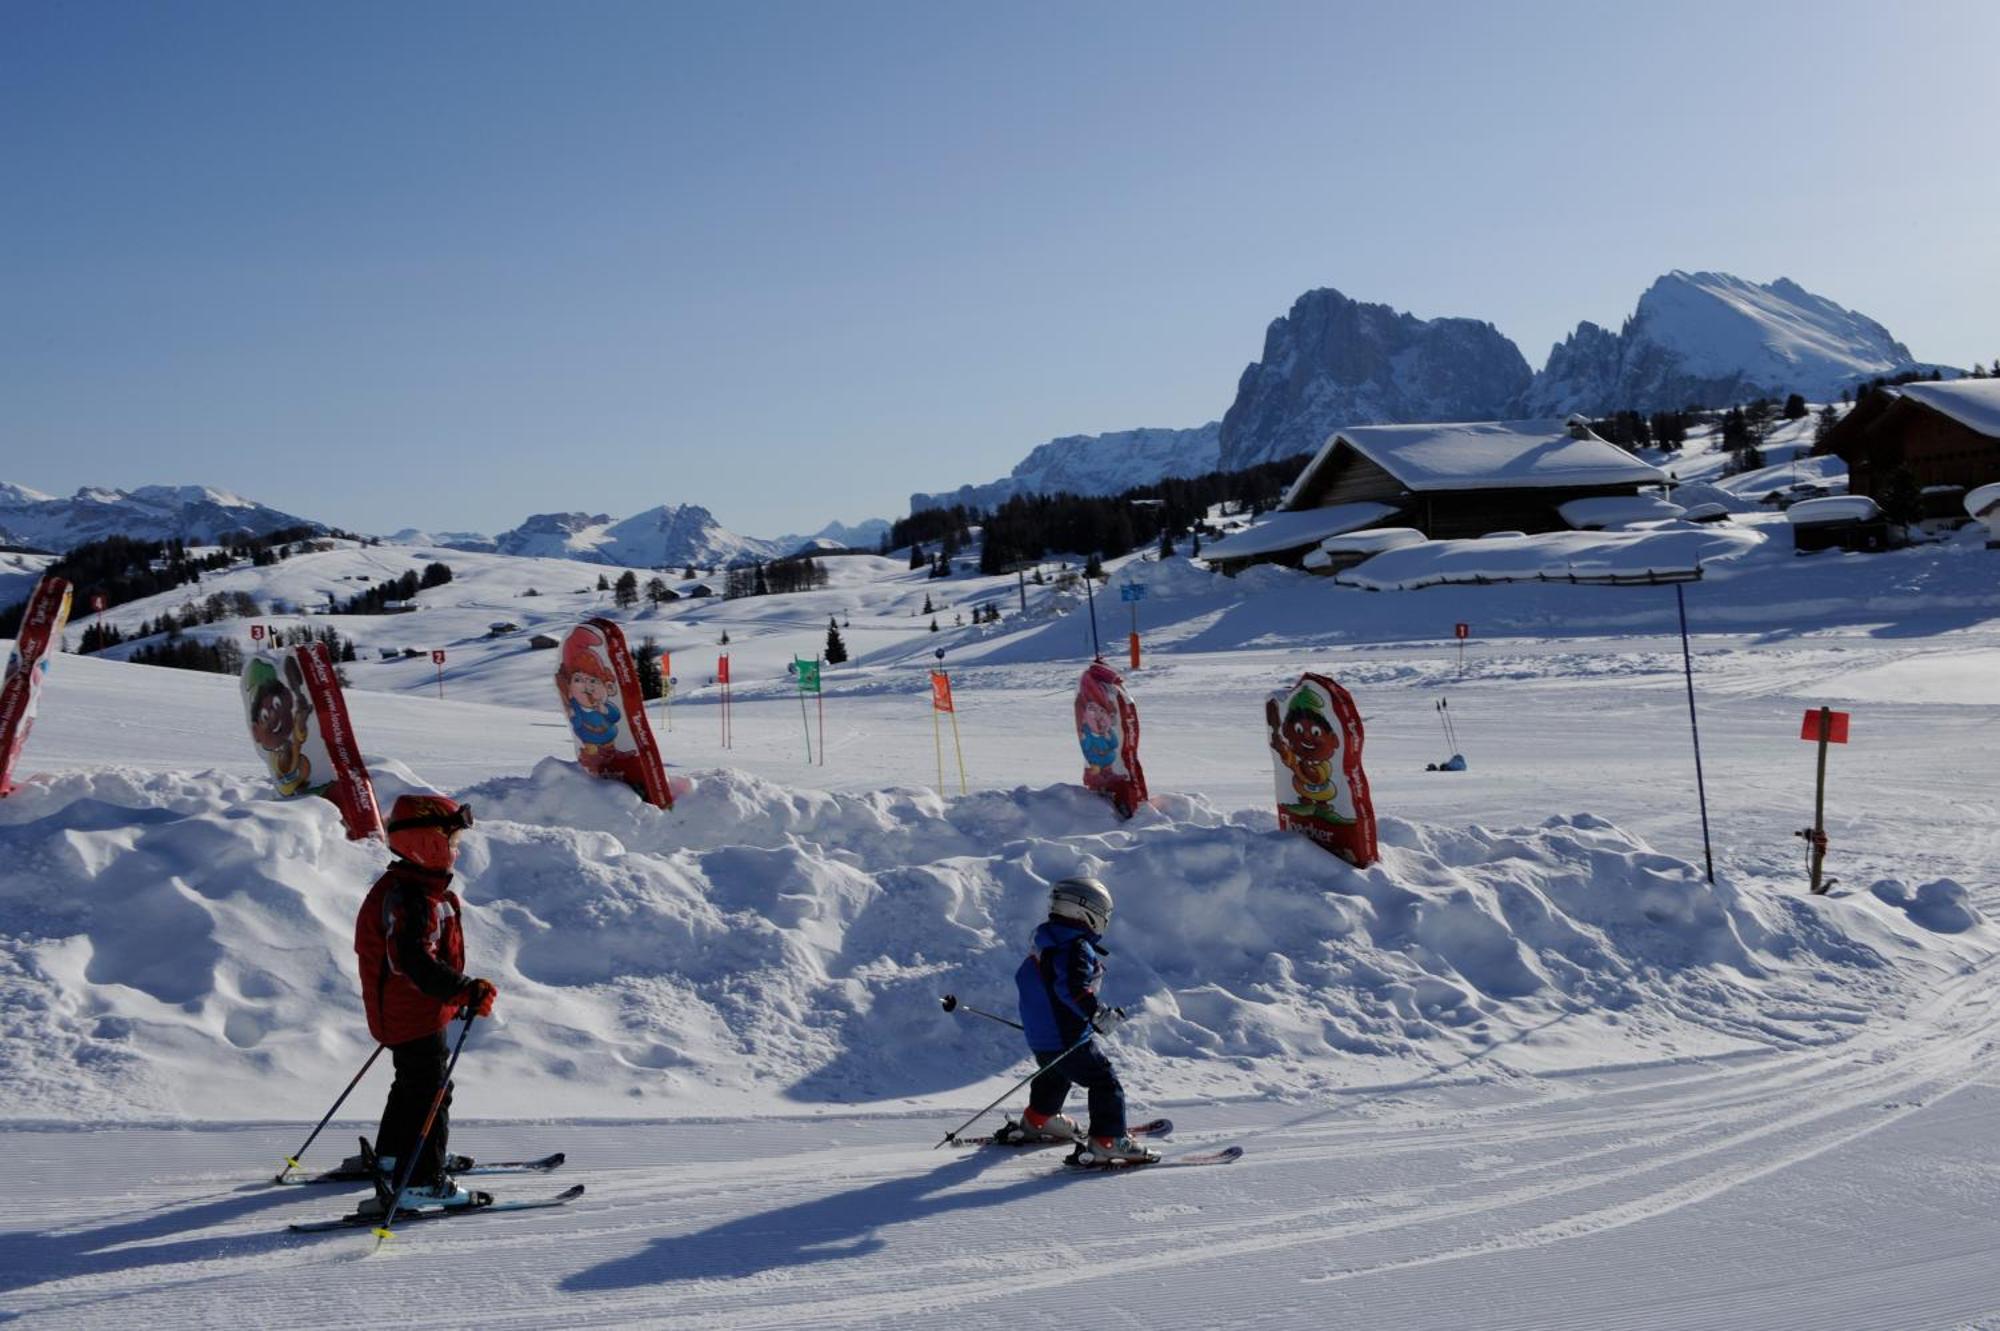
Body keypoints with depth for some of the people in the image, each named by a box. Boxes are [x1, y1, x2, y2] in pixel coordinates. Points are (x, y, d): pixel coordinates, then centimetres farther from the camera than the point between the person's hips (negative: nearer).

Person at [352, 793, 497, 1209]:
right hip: (415, 1017, -11)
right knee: (430, 1093, -3)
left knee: (412, 1085, 26)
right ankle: (423, 1181, 3)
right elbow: (417, 963, -36)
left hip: (402, 1013, 11)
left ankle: (391, 1156, 42)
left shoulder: (401, 887, 8)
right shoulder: (412, 900, -27)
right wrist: (466, 991, -41)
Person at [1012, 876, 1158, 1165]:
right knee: (1105, 1082, -6)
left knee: (1055, 1076, 33)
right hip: (1067, 1039, -10)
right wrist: (1099, 1014, -29)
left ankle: (1038, 1120, 52)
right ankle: (1107, 1142, -12)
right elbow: (1073, 988, -34)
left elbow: (1023, 979, 20)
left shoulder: (1043, 943, 9)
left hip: (1038, 1036, 10)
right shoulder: (1078, 948, -20)